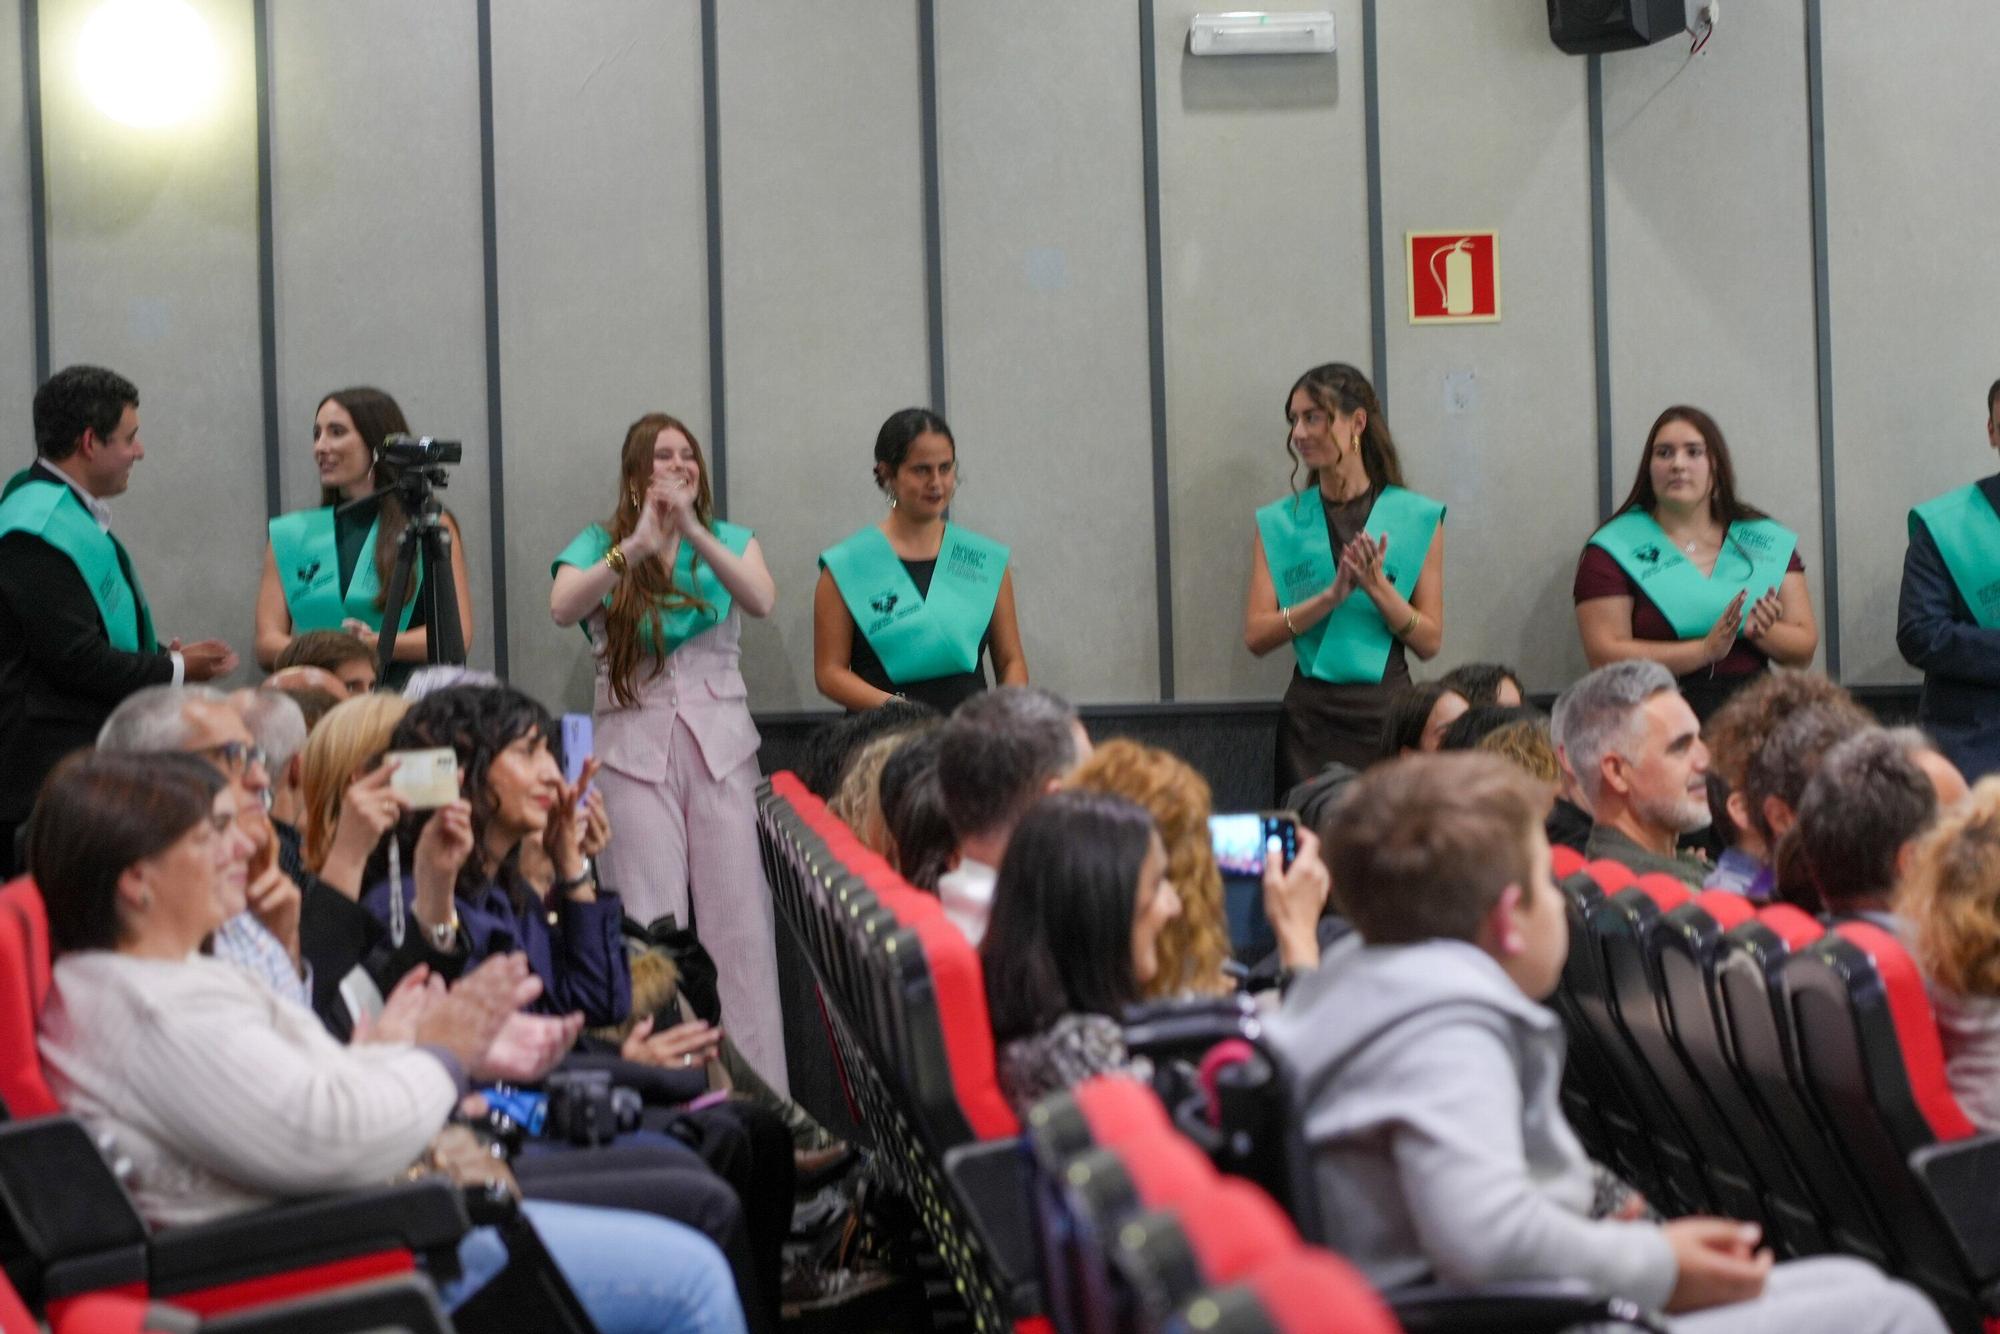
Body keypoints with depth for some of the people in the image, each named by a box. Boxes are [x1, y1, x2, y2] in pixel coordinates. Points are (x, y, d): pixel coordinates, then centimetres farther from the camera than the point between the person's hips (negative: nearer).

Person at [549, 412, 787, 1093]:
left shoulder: (730, 540, 12)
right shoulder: (600, 545, 8)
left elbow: (761, 600, -10)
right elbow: (562, 607, -13)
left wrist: (693, 531, -21)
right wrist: (636, 545, -23)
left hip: (720, 739, 1)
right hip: (634, 743, -1)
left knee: (739, 915, -2)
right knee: (651, 921, -4)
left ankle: (760, 1085, 1)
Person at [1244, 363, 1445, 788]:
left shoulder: (1417, 518, 3)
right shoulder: (1278, 523, 6)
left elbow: (1430, 642, 0)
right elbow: (1256, 636, -3)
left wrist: (1377, 585, -14)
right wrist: (1333, 595, -15)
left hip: (1389, 711, 0)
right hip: (1311, 717, 1)